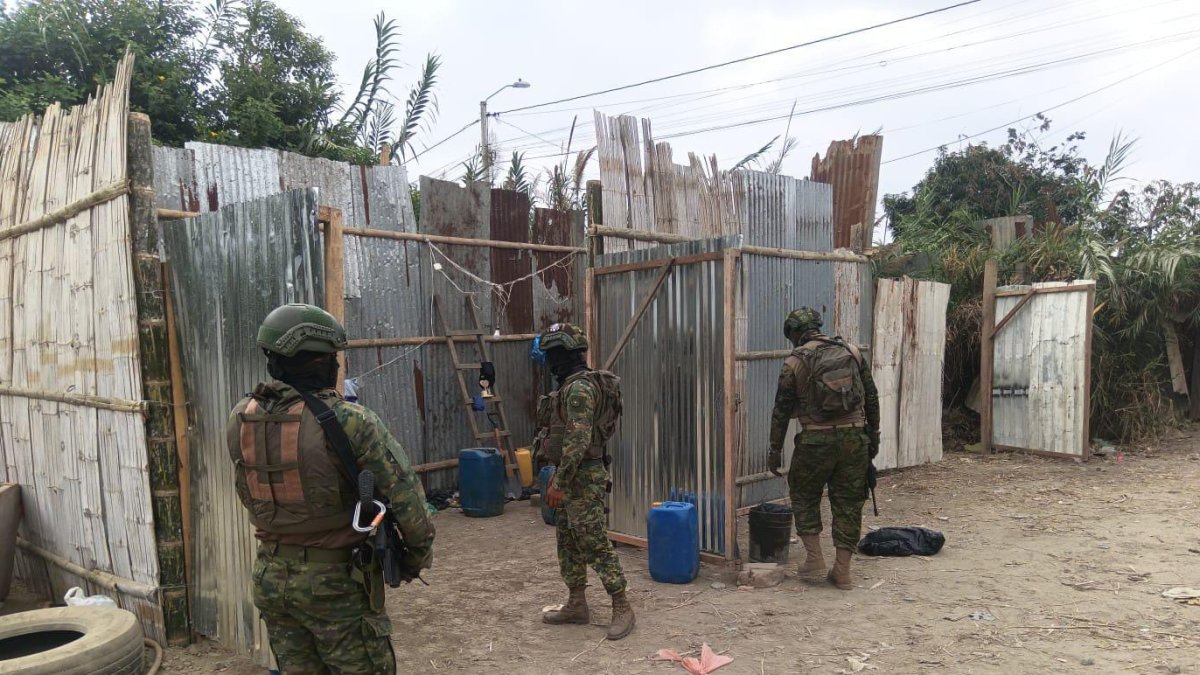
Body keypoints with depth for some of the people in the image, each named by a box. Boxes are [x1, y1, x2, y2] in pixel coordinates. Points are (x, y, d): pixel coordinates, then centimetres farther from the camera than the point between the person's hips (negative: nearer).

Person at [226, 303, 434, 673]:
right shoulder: (349, 422, -21)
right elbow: (403, 491, -16)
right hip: (335, 579, -6)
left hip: (270, 576, 6)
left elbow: (248, 496, 9)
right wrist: (418, 553, -3)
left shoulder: (239, 420, -3)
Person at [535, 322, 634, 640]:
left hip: (583, 479, -11)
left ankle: (622, 608, 5)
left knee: (595, 545, -5)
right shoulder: (570, 386, 14)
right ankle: (576, 605, 26)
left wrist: (559, 482, -22)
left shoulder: (579, 388, -19)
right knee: (568, 543, 16)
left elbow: (578, 440, -25)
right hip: (570, 476, 11)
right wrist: (558, 479, 21)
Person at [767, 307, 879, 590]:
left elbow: (782, 410, 0)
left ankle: (814, 555, 13)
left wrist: (775, 449, 7)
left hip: (816, 440, -3)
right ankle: (842, 570, 13)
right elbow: (871, 398, 9)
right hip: (854, 438, 3)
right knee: (848, 502, 10)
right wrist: (873, 436, 18)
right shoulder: (852, 352, 6)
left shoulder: (794, 362, -3)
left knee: (804, 495, 17)